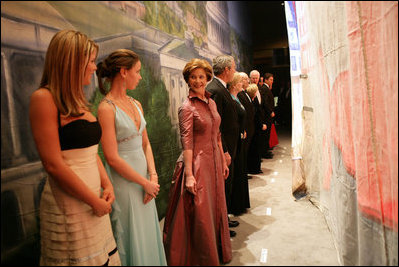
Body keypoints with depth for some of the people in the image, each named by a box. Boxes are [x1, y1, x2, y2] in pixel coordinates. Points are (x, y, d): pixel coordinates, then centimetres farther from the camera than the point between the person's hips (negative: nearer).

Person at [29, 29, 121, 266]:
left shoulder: (78, 101, 11)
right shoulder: (44, 98, -14)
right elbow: (53, 164, -19)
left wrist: (107, 185, 2)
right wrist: (95, 201, -14)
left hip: (93, 197, 7)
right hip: (69, 203, -7)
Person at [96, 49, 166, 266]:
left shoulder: (136, 104, 7)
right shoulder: (106, 108, -15)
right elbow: (112, 158, -19)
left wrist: (153, 176, -3)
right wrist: (145, 183, -13)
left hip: (143, 176, 7)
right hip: (123, 181, -7)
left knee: (148, 233, 19)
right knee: (131, 238, 10)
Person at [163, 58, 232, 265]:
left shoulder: (211, 103, 10)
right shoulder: (187, 107, -12)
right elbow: (186, 142, -17)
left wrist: (223, 161, 15)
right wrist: (189, 175, -21)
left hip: (214, 162, 7)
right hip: (197, 164, -7)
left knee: (216, 209, 18)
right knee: (200, 214, 4)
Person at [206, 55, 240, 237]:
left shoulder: (221, 89, 13)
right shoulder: (214, 90, -20)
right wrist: (224, 152, -22)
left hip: (227, 147, 10)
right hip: (223, 149, -10)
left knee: (226, 186, 20)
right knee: (221, 187, 3)